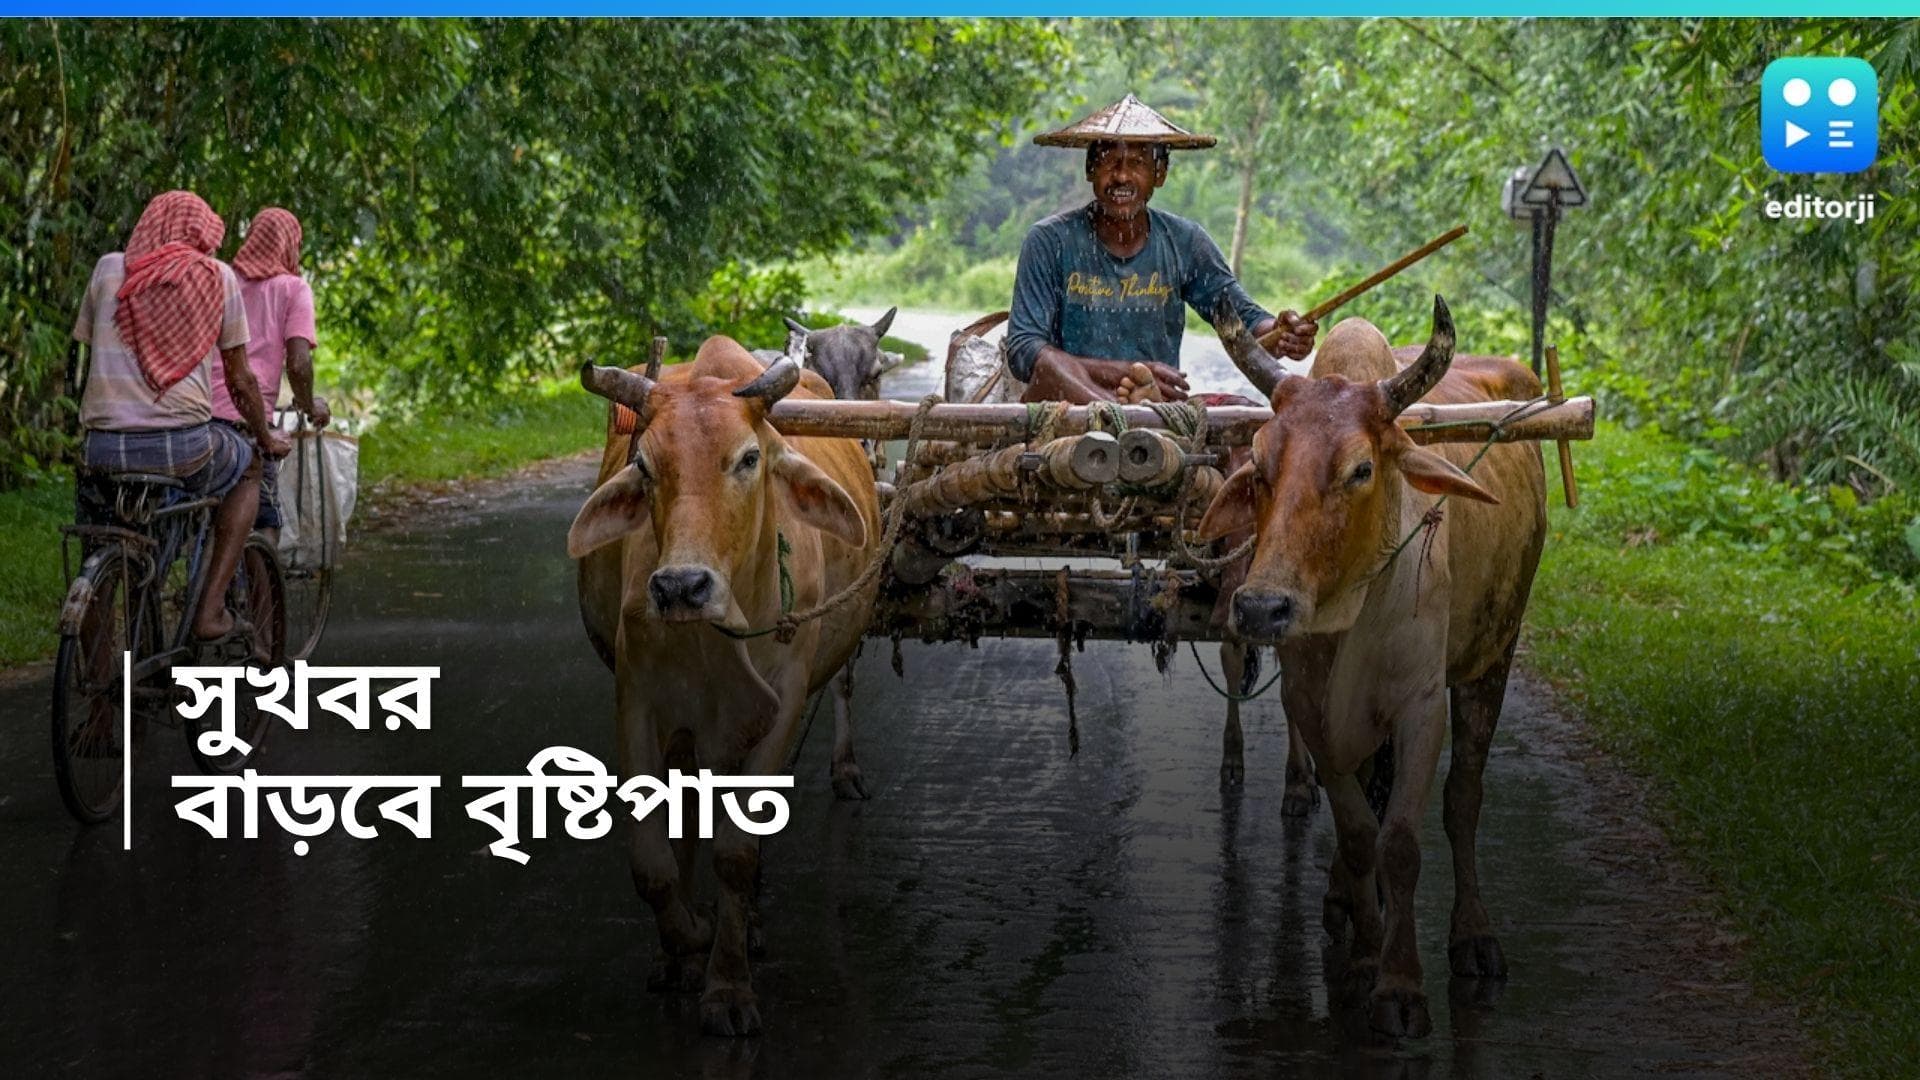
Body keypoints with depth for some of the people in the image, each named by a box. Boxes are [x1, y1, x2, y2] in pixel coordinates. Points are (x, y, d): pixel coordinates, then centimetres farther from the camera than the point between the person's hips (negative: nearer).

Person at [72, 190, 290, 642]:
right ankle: (210, 607, 17)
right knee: (248, 471, 30)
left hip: (106, 446, 2)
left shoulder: (110, 269, 11)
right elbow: (240, 380, 12)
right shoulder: (216, 277, 8)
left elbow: (90, 352, 18)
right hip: (184, 445, -1)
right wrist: (267, 439, 29)